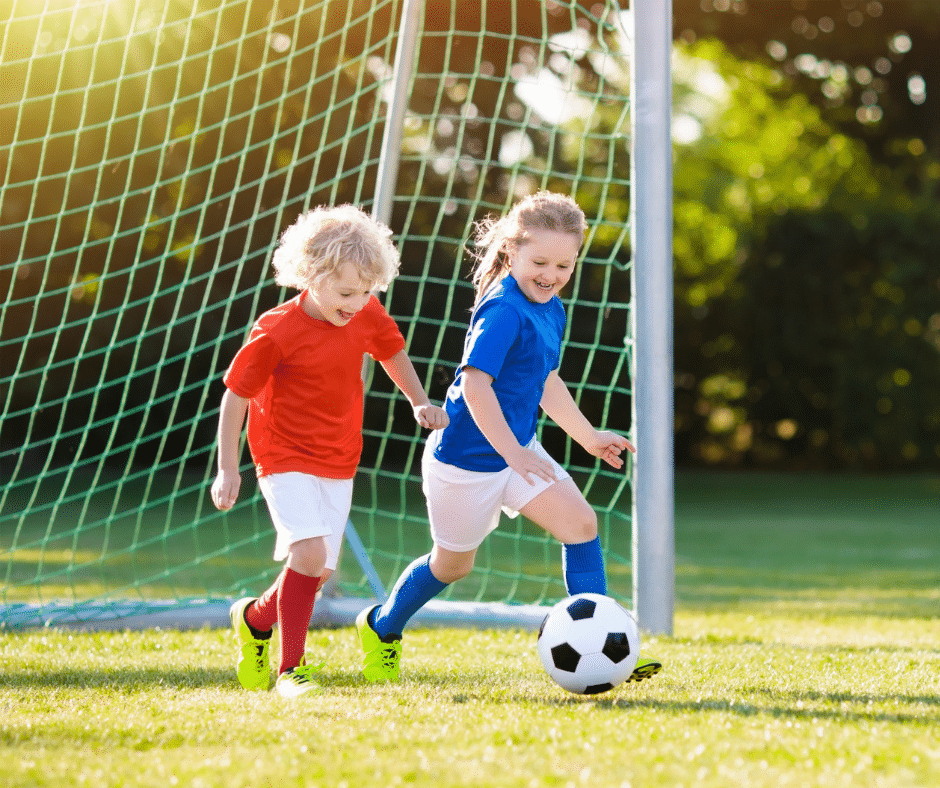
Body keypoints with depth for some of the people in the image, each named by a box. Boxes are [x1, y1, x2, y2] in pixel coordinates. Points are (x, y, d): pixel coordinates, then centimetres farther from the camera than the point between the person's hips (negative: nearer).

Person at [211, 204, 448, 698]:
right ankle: (291, 668, -13)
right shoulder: (277, 332, -20)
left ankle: (254, 618, 35)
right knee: (309, 553, -24)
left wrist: (419, 403, 11)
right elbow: (235, 395, -10)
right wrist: (227, 469, -10)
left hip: (338, 463, 6)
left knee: (317, 572, 5)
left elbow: (391, 351, 19)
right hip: (285, 458, -6)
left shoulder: (368, 316, -5)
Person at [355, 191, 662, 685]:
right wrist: (513, 453, -36)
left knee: (580, 521, -7)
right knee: (454, 562, 11)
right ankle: (381, 627, 37)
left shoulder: (551, 310, 7)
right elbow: (475, 383, -32)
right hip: (466, 458, -8)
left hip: (517, 449, 8)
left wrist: (589, 437, 24)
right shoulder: (503, 311, -24)